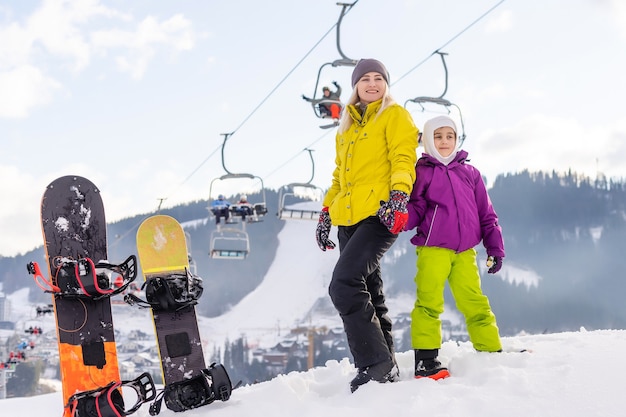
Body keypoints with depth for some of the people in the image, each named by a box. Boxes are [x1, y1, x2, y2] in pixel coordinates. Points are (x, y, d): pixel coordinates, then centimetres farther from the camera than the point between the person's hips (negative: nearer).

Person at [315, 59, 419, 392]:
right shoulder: (346, 127, 25)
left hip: (380, 214, -8)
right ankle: (384, 367, 15)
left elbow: (403, 158, -8)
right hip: (350, 218, 8)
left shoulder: (394, 115, 5)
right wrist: (327, 211, 21)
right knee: (367, 292, 8)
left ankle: (375, 363, -14)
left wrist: (399, 196, -23)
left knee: (344, 285, -21)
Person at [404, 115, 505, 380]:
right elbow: (415, 209, 0)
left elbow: (486, 214, 17)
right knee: (429, 302, -8)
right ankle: (425, 360, -5)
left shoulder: (470, 173, 15)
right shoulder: (422, 171, 7)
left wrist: (495, 248, 11)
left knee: (475, 303, 6)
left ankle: (492, 353, 16)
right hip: (432, 249, -3)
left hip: (464, 251, 3)